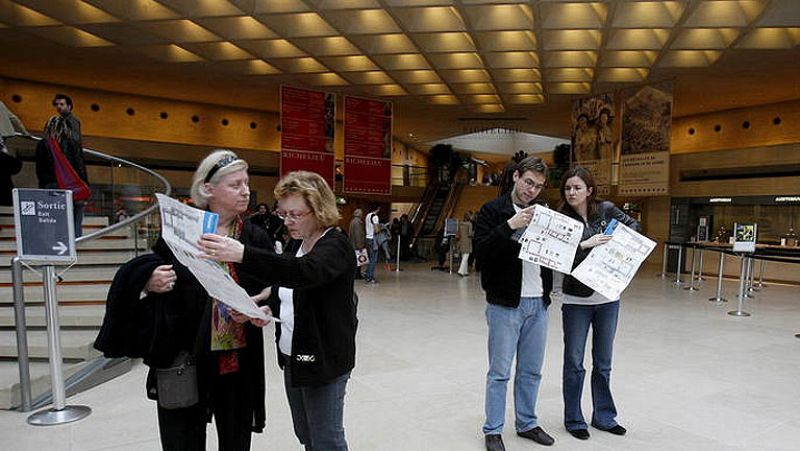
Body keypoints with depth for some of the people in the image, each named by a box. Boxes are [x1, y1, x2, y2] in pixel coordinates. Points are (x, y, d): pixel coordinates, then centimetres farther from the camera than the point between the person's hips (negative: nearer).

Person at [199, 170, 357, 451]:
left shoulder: (336, 245, -18)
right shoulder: (296, 243, 7)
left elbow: (305, 271, -40)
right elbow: (283, 292, 14)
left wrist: (242, 254, -49)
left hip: (324, 361, -8)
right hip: (291, 357, 8)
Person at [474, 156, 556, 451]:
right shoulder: (493, 211, -5)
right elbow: (480, 251, -16)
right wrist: (510, 225, -25)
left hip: (538, 304, 5)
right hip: (505, 304, -5)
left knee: (531, 371, 16)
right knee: (499, 372, 5)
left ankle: (527, 423, 32)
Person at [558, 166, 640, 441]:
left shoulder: (606, 210, -2)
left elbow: (633, 225, 13)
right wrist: (585, 245, -29)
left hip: (608, 298, 3)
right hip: (577, 301, -3)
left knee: (603, 363, 16)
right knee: (574, 363, 7)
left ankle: (604, 416, 33)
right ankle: (573, 420, 24)